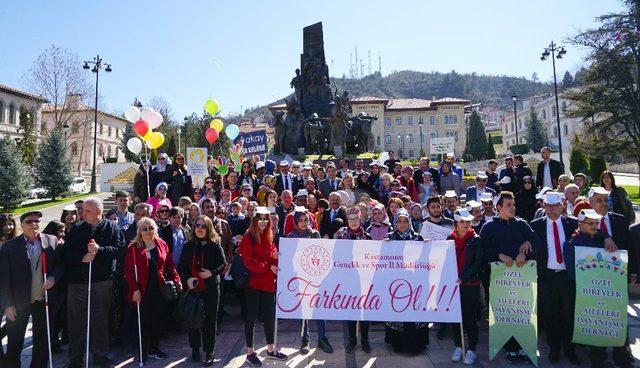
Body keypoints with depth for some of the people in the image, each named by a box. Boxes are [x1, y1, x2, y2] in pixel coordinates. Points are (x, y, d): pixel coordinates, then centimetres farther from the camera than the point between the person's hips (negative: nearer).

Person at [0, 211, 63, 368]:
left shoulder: (52, 241, -2)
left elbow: (61, 264, 3)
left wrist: (53, 278, -16)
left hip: (44, 301, 2)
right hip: (19, 303, -1)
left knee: (42, 340, 15)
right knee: (14, 344, 11)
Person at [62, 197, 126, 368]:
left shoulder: (112, 228, -1)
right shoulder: (76, 229, 5)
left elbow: (121, 250, -9)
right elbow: (65, 253, 2)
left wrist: (100, 249, -20)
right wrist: (81, 258, -15)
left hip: (102, 282, -1)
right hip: (77, 281, 2)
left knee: (100, 320, 9)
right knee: (77, 321, 8)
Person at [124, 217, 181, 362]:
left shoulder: (162, 245, 5)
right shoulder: (133, 248, -5)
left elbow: (170, 265, 6)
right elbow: (129, 270, -9)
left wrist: (176, 280, -5)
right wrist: (135, 289, -16)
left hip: (159, 289, 3)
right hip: (143, 291, -3)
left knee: (157, 321, 13)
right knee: (144, 322, 7)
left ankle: (154, 348, 29)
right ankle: (143, 352, 22)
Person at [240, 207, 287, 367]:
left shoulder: (269, 237, 10)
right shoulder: (248, 238, -10)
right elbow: (249, 262, -16)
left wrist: (277, 256, -9)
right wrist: (269, 266, -18)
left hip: (268, 283, 6)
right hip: (253, 283, -6)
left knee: (270, 316, 14)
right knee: (251, 317, 6)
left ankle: (271, 349, 28)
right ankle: (250, 353, 19)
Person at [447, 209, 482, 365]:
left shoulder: (476, 239, -3)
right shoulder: (450, 239, 3)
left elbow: (478, 262, -8)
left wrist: (463, 277, -15)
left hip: (471, 284, -2)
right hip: (453, 283, 3)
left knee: (470, 317, 3)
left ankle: (471, 349, 16)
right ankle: (458, 346, 24)